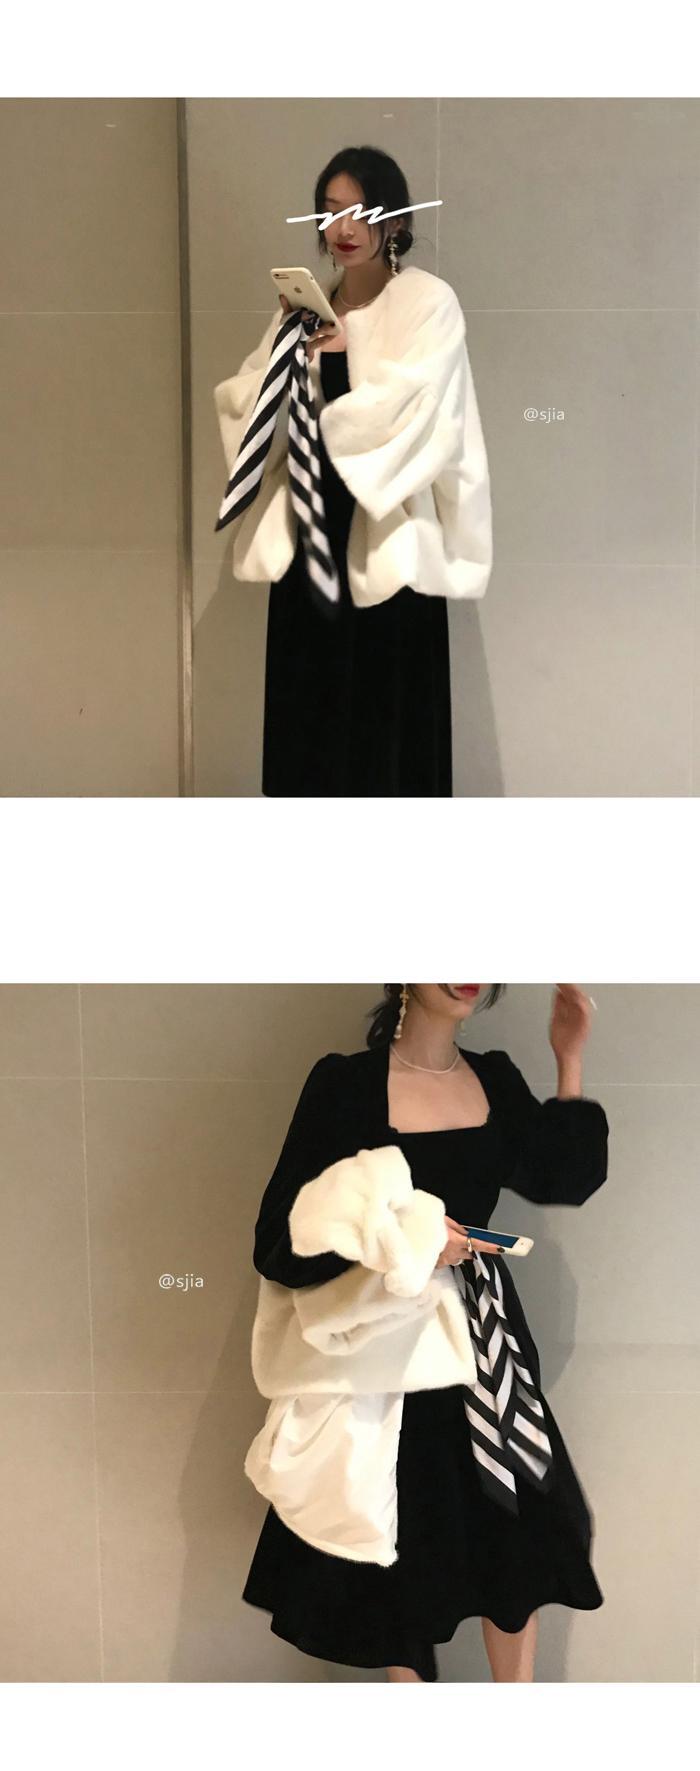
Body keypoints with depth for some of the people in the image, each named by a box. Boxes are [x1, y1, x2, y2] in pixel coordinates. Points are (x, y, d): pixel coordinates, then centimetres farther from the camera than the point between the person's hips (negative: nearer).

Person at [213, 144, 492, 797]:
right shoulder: (305, 305, 13)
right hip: (309, 531, 5)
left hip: (385, 538, -5)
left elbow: (412, 411, -16)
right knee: (307, 714, 7)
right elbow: (239, 401, 6)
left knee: (387, 728, -2)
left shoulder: (429, 302, -3)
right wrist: (287, 351, -11)